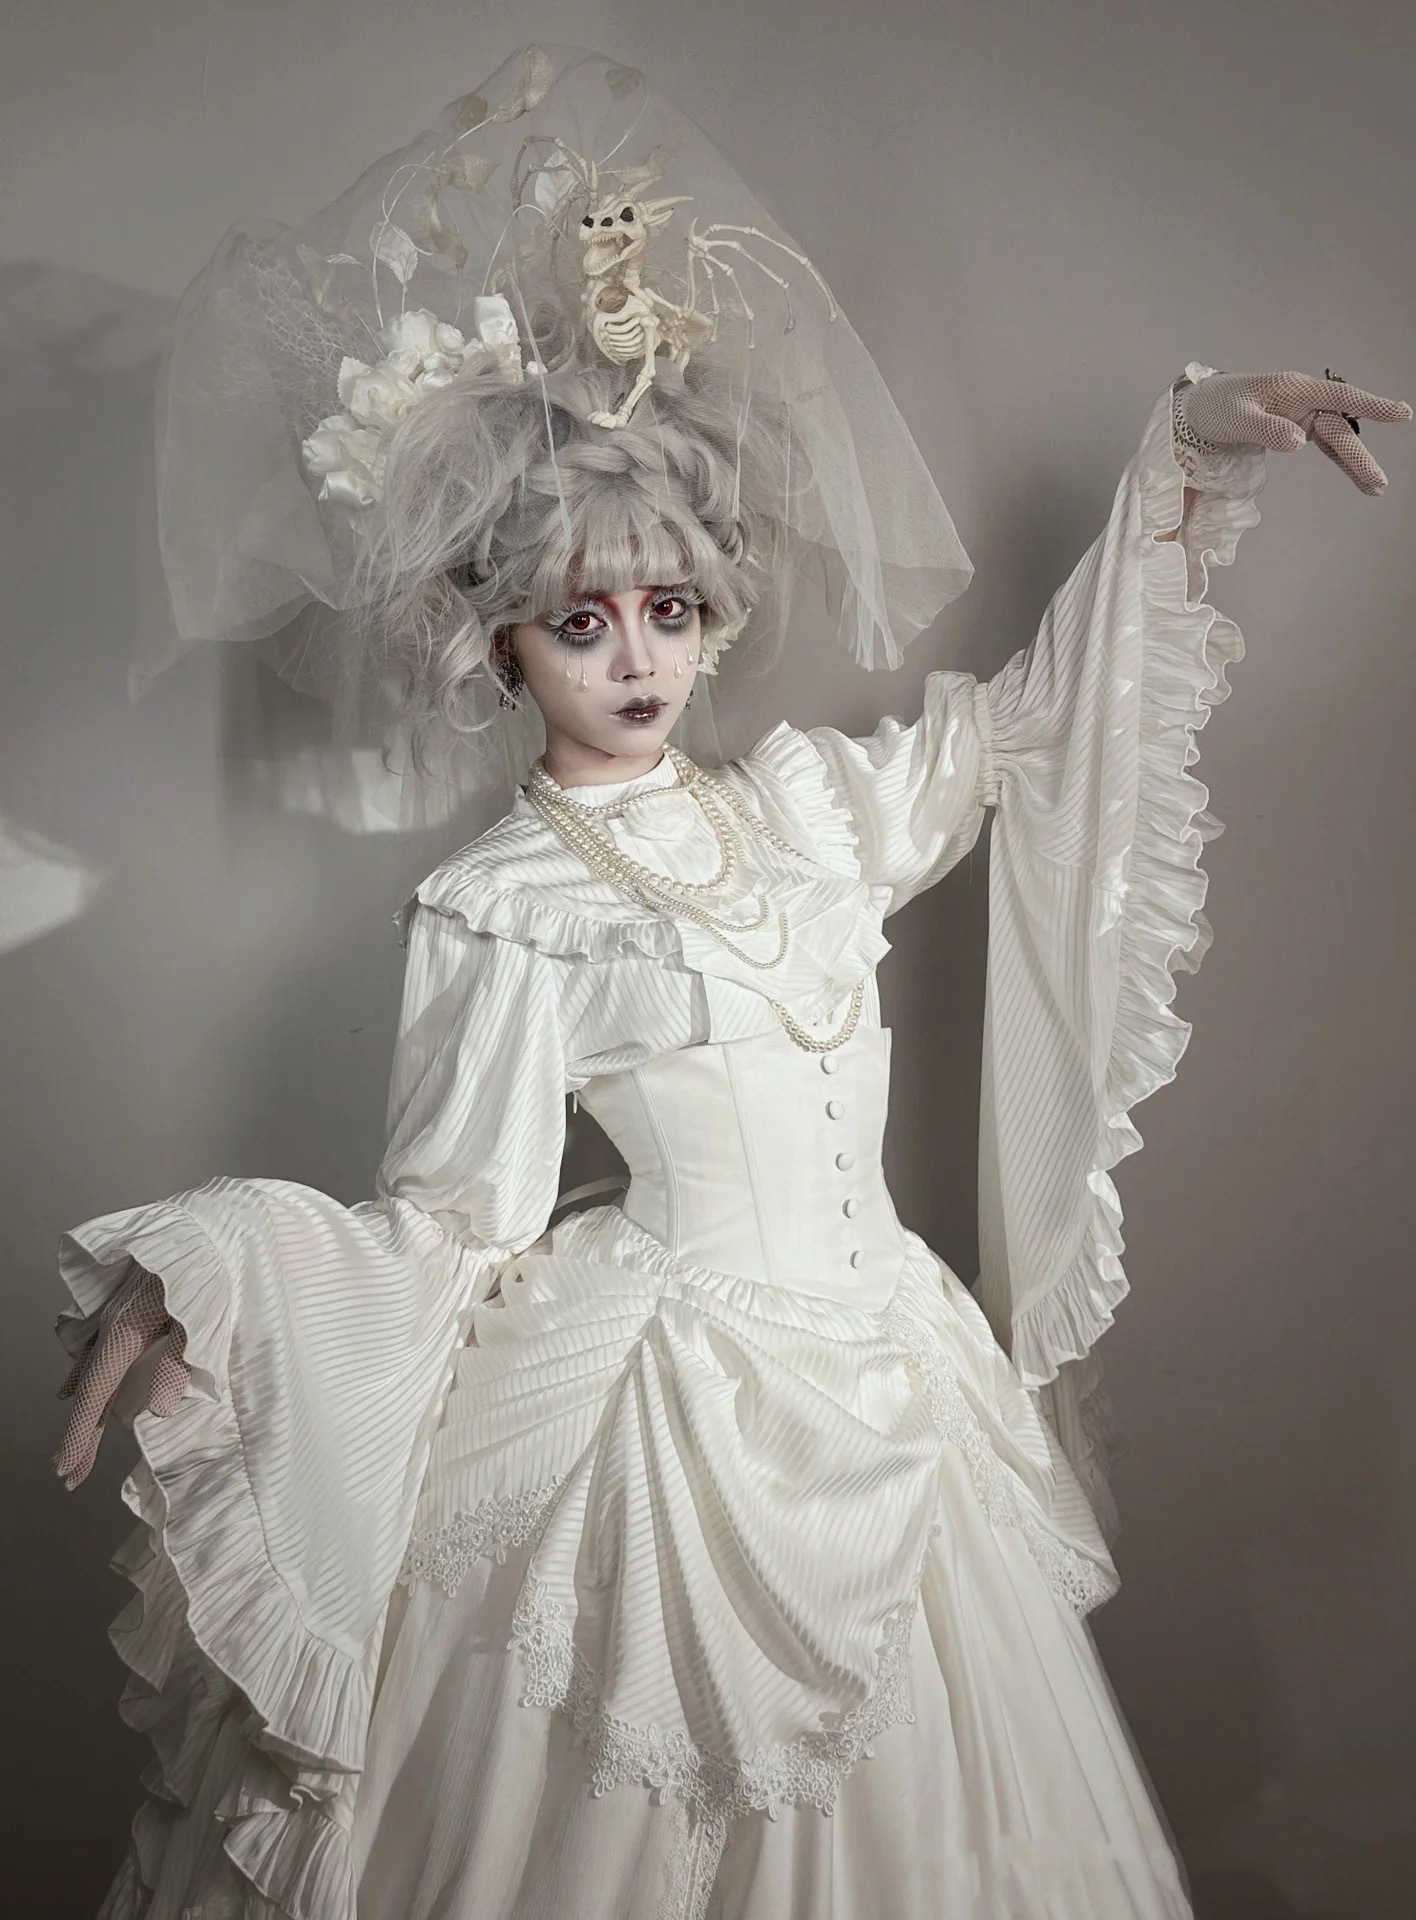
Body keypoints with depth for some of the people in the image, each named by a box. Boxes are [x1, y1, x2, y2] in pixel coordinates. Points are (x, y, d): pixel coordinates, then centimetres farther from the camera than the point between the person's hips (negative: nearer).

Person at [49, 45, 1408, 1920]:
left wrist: (1187, 454, 13)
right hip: (673, 1397, -5)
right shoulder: (504, 904, -10)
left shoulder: (804, 796, 4)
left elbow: (1035, 716, 16)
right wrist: (198, 1267, -29)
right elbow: (448, 1227, -12)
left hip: (881, 1377, 5)